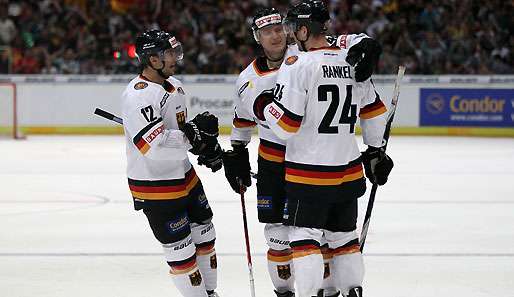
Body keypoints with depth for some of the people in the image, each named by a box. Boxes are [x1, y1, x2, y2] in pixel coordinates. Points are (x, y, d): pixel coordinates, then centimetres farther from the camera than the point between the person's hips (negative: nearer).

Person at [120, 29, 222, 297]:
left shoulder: (174, 85, 7)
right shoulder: (139, 95, -25)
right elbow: (155, 146, -33)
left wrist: (208, 146, 8)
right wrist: (195, 131, -27)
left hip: (184, 176, 10)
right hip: (155, 188, -10)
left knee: (204, 235, 19)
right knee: (181, 249, -3)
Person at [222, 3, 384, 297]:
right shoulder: (248, 80, 2)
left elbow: (345, 43, -16)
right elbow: (242, 119, 18)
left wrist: (364, 45, -37)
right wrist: (236, 153, 17)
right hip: (273, 160, 3)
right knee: (278, 228, 8)